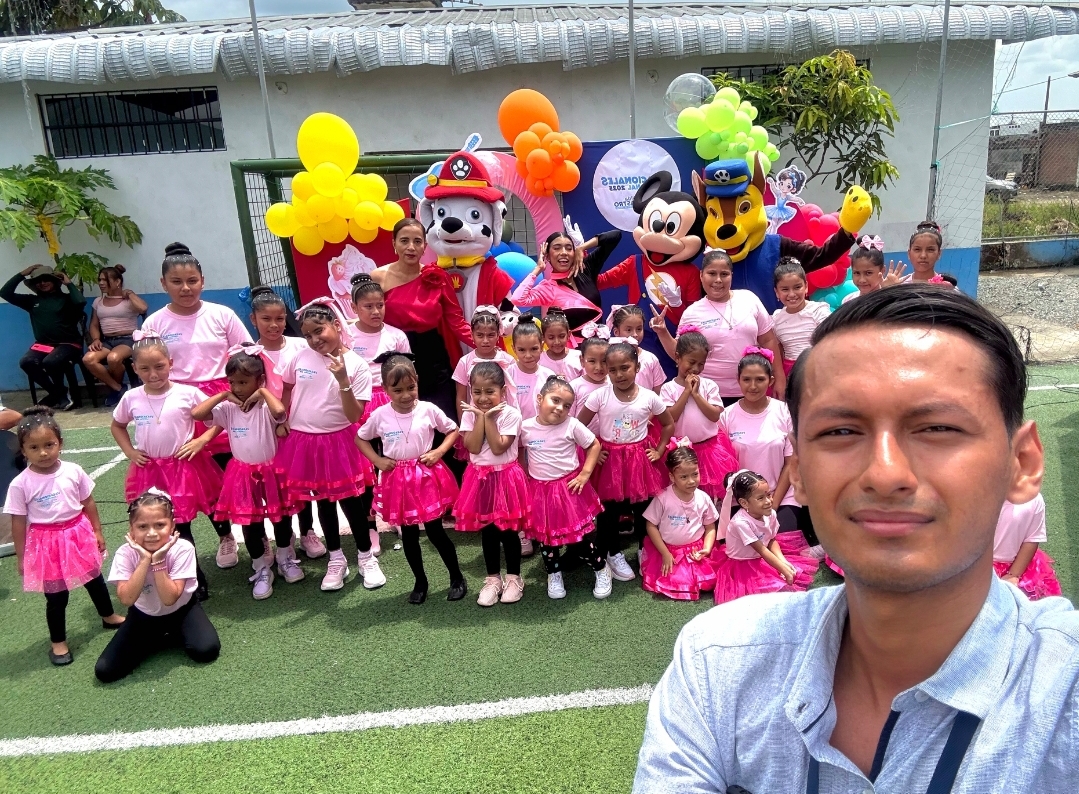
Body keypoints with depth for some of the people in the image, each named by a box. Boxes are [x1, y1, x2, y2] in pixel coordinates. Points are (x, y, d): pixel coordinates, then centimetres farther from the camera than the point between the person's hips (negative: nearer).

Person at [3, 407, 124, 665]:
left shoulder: (73, 471, -10)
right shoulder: (20, 484, -16)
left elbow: (88, 503, 1)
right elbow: (18, 523, -8)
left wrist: (97, 532, 6)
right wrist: (21, 557, -3)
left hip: (78, 535, 3)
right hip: (47, 544, -3)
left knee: (95, 580, 22)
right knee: (56, 597, 9)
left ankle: (109, 616, 47)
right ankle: (58, 642, 31)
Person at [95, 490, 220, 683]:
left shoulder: (182, 549, -26)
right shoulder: (125, 554, -21)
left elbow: (169, 599, -29)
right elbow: (127, 599, -32)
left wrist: (157, 561, -36)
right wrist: (145, 560, -38)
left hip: (181, 610, -2)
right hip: (144, 615, 2)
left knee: (206, 651, -26)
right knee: (105, 671, -13)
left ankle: (168, 635, 5)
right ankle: (168, 637, 6)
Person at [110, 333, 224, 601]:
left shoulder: (187, 393, -11)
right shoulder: (131, 398, -2)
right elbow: (117, 426, 18)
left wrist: (201, 440, -12)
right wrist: (129, 452, 5)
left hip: (184, 469, -3)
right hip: (149, 472, 3)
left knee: (180, 528, 3)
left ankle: (195, 581, 21)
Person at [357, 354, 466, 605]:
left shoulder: (428, 410, -10)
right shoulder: (380, 415, -6)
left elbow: (453, 430, 3)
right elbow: (360, 438, 10)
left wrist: (439, 452, -10)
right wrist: (377, 460, -3)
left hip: (427, 477, -2)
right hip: (397, 480, 2)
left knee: (435, 531, 3)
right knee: (408, 535, 13)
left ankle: (457, 577, 22)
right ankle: (420, 581, 30)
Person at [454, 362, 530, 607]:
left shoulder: (511, 414, -12)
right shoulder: (470, 414, -3)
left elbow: (498, 448, -21)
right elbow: (473, 447, -15)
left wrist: (489, 418, -20)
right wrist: (480, 417, -16)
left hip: (506, 478, -3)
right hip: (480, 479, 3)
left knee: (508, 530, 8)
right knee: (486, 531, 13)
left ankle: (514, 577, 25)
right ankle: (493, 578, 27)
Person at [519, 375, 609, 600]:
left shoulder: (572, 425, -12)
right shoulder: (526, 428, -7)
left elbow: (594, 445, -3)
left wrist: (585, 474, -8)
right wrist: (525, 479, 1)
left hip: (570, 487, -2)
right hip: (540, 491, 2)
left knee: (581, 533, 5)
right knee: (545, 536, 13)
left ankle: (601, 569, 29)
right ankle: (554, 575, 36)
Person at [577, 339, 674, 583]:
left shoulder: (648, 397, -8)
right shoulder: (599, 396, -12)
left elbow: (668, 424, 7)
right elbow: (579, 426, -5)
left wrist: (658, 451, 2)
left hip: (639, 460, 1)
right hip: (609, 460, -1)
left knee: (643, 508, 12)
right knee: (608, 510, 9)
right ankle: (614, 555, 29)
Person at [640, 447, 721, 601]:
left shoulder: (703, 499, -6)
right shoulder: (663, 498, -15)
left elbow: (710, 527, 4)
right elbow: (651, 526, -8)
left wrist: (707, 548, -12)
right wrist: (665, 554, -11)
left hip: (696, 550, 2)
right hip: (667, 549, -2)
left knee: (709, 581, -14)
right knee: (673, 583, -16)